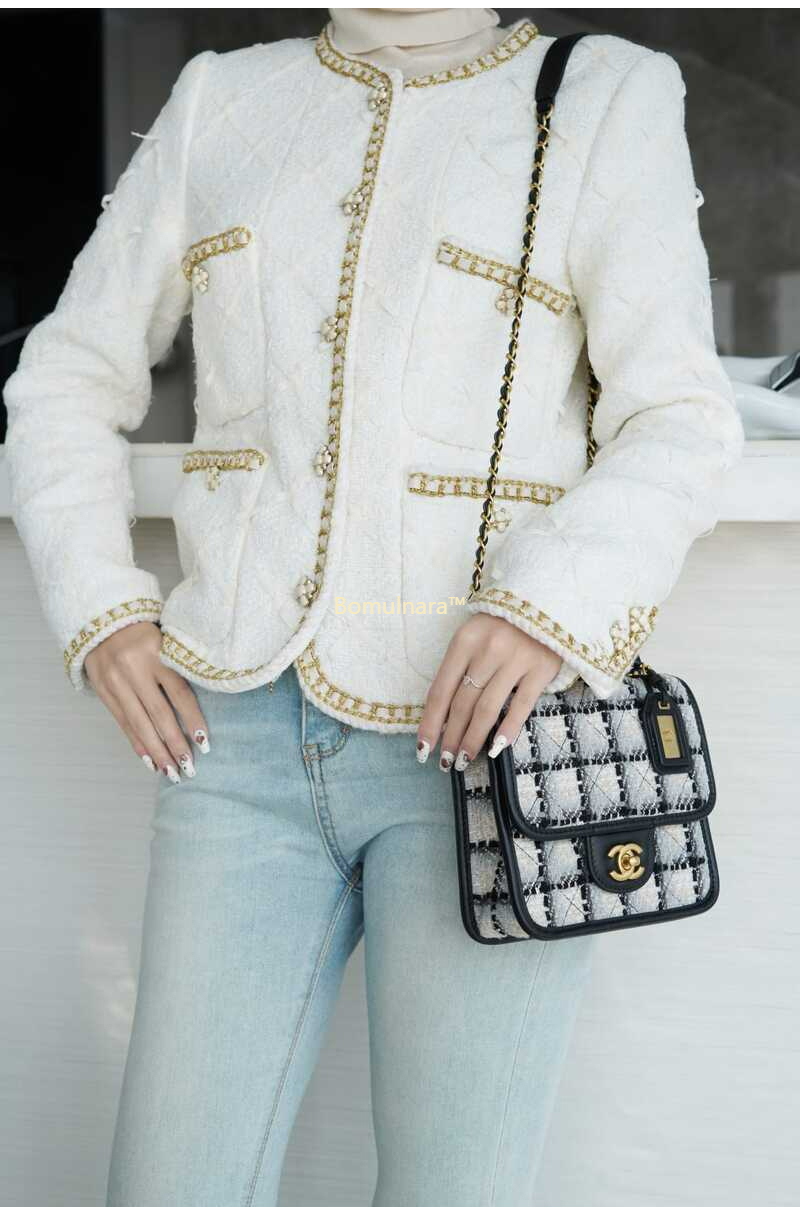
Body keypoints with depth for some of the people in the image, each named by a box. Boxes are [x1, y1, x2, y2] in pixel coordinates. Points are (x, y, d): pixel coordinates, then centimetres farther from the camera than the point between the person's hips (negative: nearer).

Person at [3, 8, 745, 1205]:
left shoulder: (604, 100, 2)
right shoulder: (222, 104, 12)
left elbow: (678, 427, -5)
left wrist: (555, 608, -23)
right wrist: (98, 613, 0)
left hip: (485, 743, -3)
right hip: (253, 737, 4)